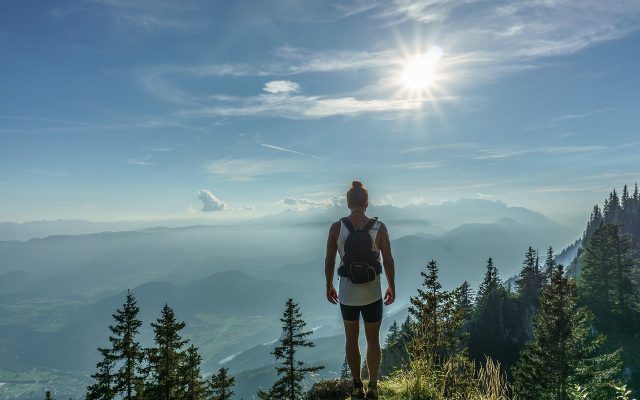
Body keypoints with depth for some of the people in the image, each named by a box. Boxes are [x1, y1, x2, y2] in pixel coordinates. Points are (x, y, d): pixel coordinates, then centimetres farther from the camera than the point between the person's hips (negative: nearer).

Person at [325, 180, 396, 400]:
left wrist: (329, 286, 10)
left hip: (347, 293, 1)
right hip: (372, 294, 0)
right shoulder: (379, 228, -11)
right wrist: (392, 286, 9)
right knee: (373, 341, 18)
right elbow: (388, 261, -6)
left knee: (351, 339, 20)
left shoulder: (336, 227, -10)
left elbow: (329, 261, -5)